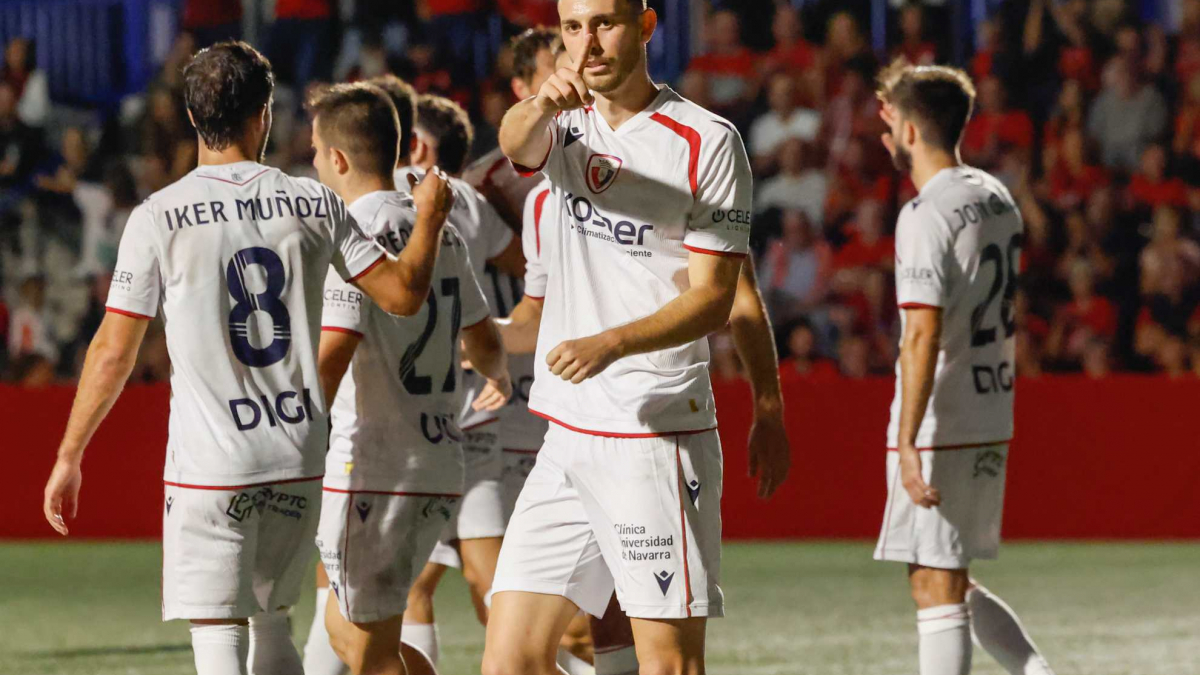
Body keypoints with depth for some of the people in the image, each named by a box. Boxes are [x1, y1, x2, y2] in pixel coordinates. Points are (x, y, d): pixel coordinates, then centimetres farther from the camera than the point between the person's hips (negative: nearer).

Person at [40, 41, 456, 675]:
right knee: (270, 621, 21)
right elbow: (401, 293, 7)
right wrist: (429, 219, 26)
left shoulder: (157, 218, -7)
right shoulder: (314, 203, 1)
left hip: (210, 461, -4)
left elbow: (114, 350, -5)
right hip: (300, 459, 4)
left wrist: (69, 457, 5)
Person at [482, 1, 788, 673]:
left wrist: (610, 344, -23)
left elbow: (714, 299, -8)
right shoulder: (567, 124, 10)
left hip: (658, 435, -6)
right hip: (567, 438, 6)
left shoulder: (708, 141, -5)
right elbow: (517, 143, -15)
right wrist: (541, 106, -39)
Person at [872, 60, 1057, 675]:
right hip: (991, 423, 9)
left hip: (939, 431, -9)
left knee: (936, 588, -4)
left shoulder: (927, 216, -15)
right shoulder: (996, 198, 12)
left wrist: (907, 442, -23)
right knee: (950, 586, 17)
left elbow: (923, 336, -21)